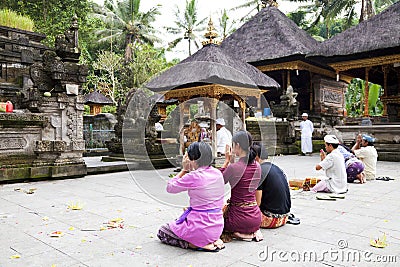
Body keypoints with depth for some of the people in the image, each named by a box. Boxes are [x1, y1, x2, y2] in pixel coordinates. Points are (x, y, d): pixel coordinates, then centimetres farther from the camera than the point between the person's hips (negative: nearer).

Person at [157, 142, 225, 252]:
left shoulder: (194, 177, -21)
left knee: (162, 232, 16)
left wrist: (184, 169, -3)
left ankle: (194, 244, -3)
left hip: (200, 229, -7)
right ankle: (212, 241, 12)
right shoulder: (218, 173, 0)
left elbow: (170, 188, -5)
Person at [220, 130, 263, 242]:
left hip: (241, 218, -7)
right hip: (256, 218, 7)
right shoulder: (257, 166, 1)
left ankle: (239, 233, 2)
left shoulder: (234, 167, -21)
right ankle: (253, 232, 13)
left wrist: (227, 161, -2)